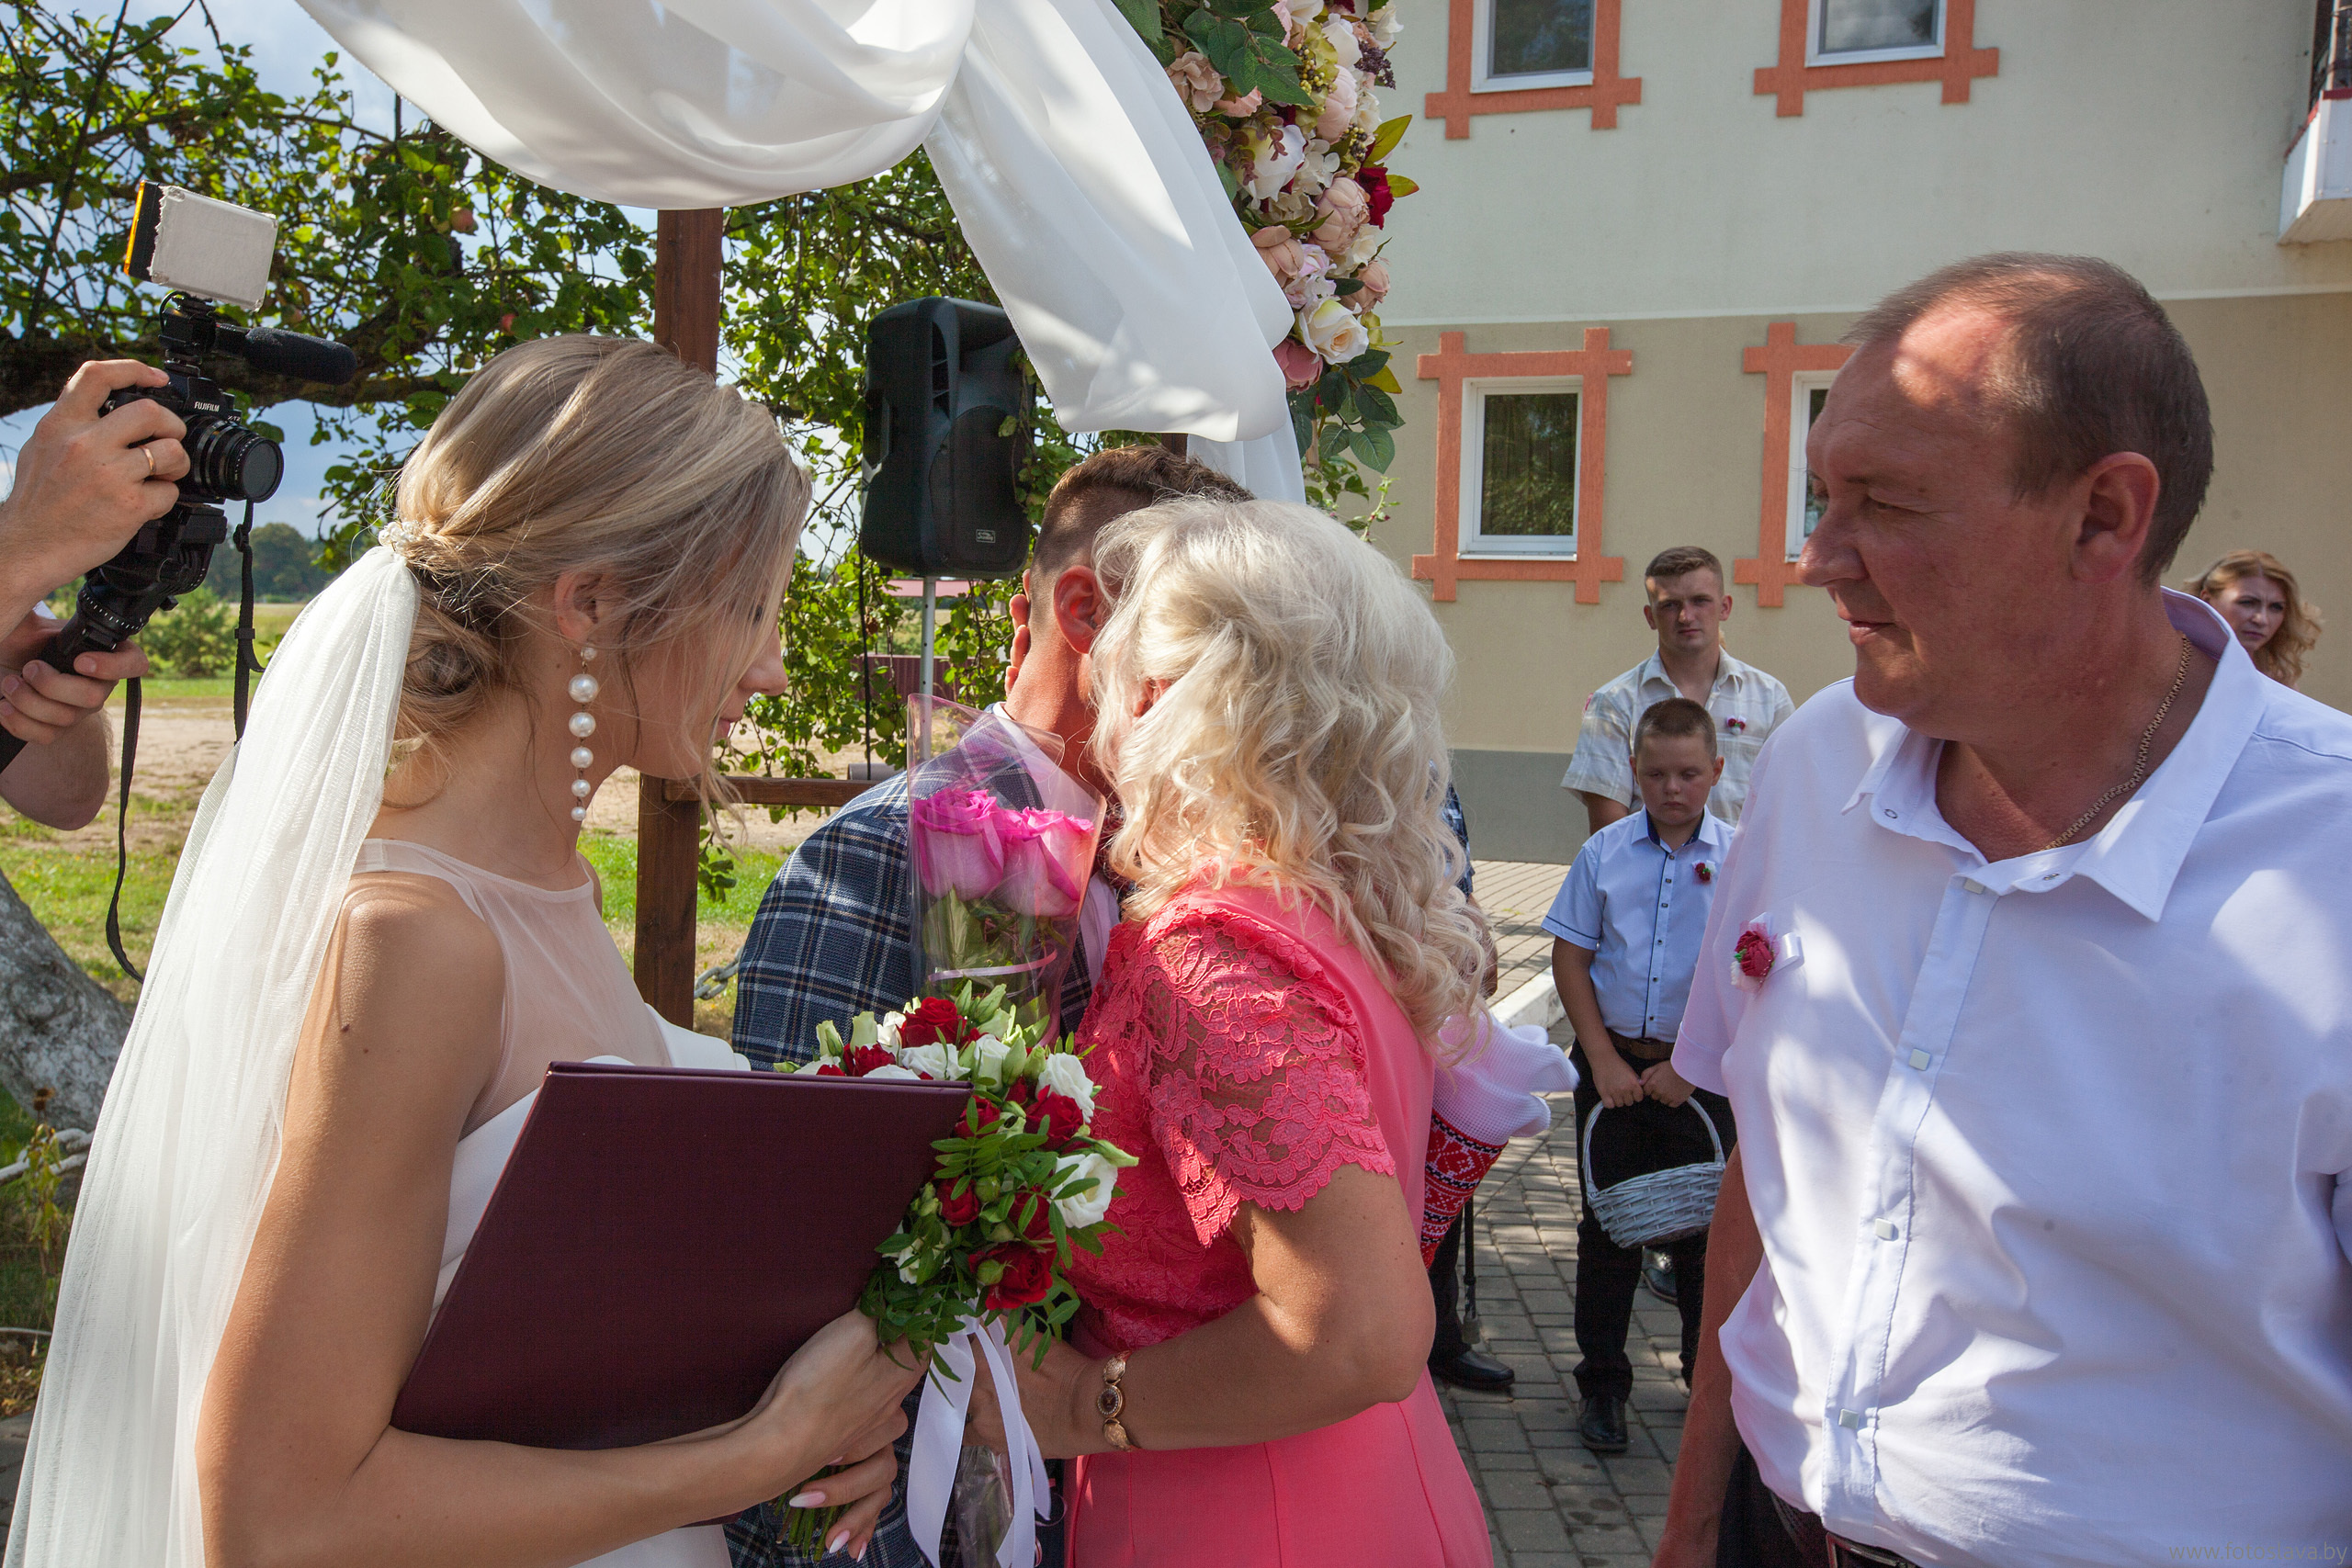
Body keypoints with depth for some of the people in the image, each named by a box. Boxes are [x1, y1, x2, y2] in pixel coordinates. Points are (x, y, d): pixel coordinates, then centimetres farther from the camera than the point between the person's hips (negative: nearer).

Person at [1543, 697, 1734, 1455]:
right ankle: (1602, 1383, 22)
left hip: (1701, 1074, -1)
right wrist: (1604, 1060, -4)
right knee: (1607, 1225, 9)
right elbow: (1570, 957, 3)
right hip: (1612, 1064, 1)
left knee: (1704, 1229, 8)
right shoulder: (1605, 852, 0)